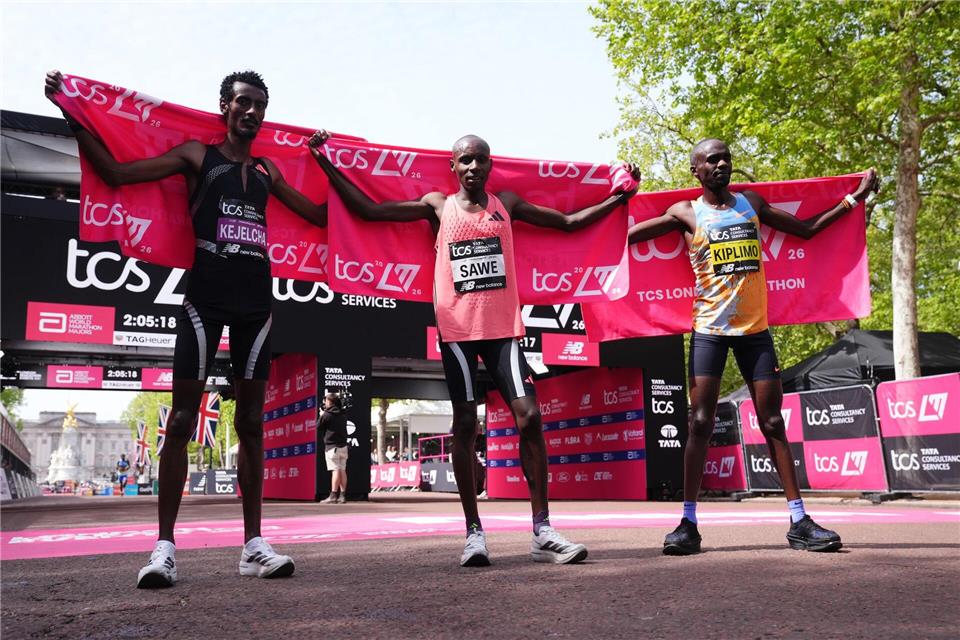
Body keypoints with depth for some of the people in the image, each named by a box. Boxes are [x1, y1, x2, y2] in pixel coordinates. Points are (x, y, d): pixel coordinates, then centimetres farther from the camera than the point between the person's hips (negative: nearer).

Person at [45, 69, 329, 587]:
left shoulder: (267, 171, 19)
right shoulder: (197, 155, 7)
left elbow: (320, 215, 26)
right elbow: (115, 173, 2)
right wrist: (73, 117, -3)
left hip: (255, 300, 4)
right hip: (205, 296, -4)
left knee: (251, 421, 4)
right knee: (183, 418, -7)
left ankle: (253, 545, 7)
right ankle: (164, 546, -3)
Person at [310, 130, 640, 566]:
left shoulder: (506, 204, 13)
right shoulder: (437, 205, 8)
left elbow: (569, 222, 20)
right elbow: (367, 210, 8)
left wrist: (620, 196, 18)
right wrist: (327, 165, 5)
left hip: (502, 326, 1)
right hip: (457, 328, -1)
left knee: (529, 416, -9)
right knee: (465, 424, 1)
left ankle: (542, 532, -2)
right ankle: (474, 532, 9)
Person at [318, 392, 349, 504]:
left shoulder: (326, 415, -9)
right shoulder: (343, 414, 10)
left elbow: (318, 429, -3)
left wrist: (321, 416, 11)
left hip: (332, 446, -6)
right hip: (343, 446, 6)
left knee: (335, 470, -10)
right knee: (342, 470, 6)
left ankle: (333, 495, -12)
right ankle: (342, 495, 7)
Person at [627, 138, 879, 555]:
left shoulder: (751, 202, 13)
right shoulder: (686, 213, 2)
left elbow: (807, 229, 21)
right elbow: (628, 234, -2)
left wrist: (854, 198, 20)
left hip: (754, 327, 3)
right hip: (709, 329, -3)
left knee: (773, 423, 4)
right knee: (700, 423, -5)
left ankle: (799, 521, 9)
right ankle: (688, 523, 0)